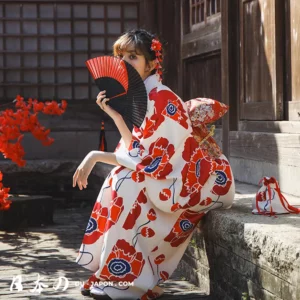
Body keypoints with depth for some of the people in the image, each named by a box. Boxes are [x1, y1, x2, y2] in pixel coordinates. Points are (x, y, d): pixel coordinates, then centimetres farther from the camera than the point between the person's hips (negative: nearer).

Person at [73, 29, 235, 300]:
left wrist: (95, 156, -16)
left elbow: (144, 159, -23)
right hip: (174, 176, 9)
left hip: (199, 181, -9)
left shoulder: (161, 99, -20)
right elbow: (135, 152, 0)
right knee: (118, 183, -3)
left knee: (127, 185, -21)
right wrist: (114, 114, -9)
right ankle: (115, 274, 1)